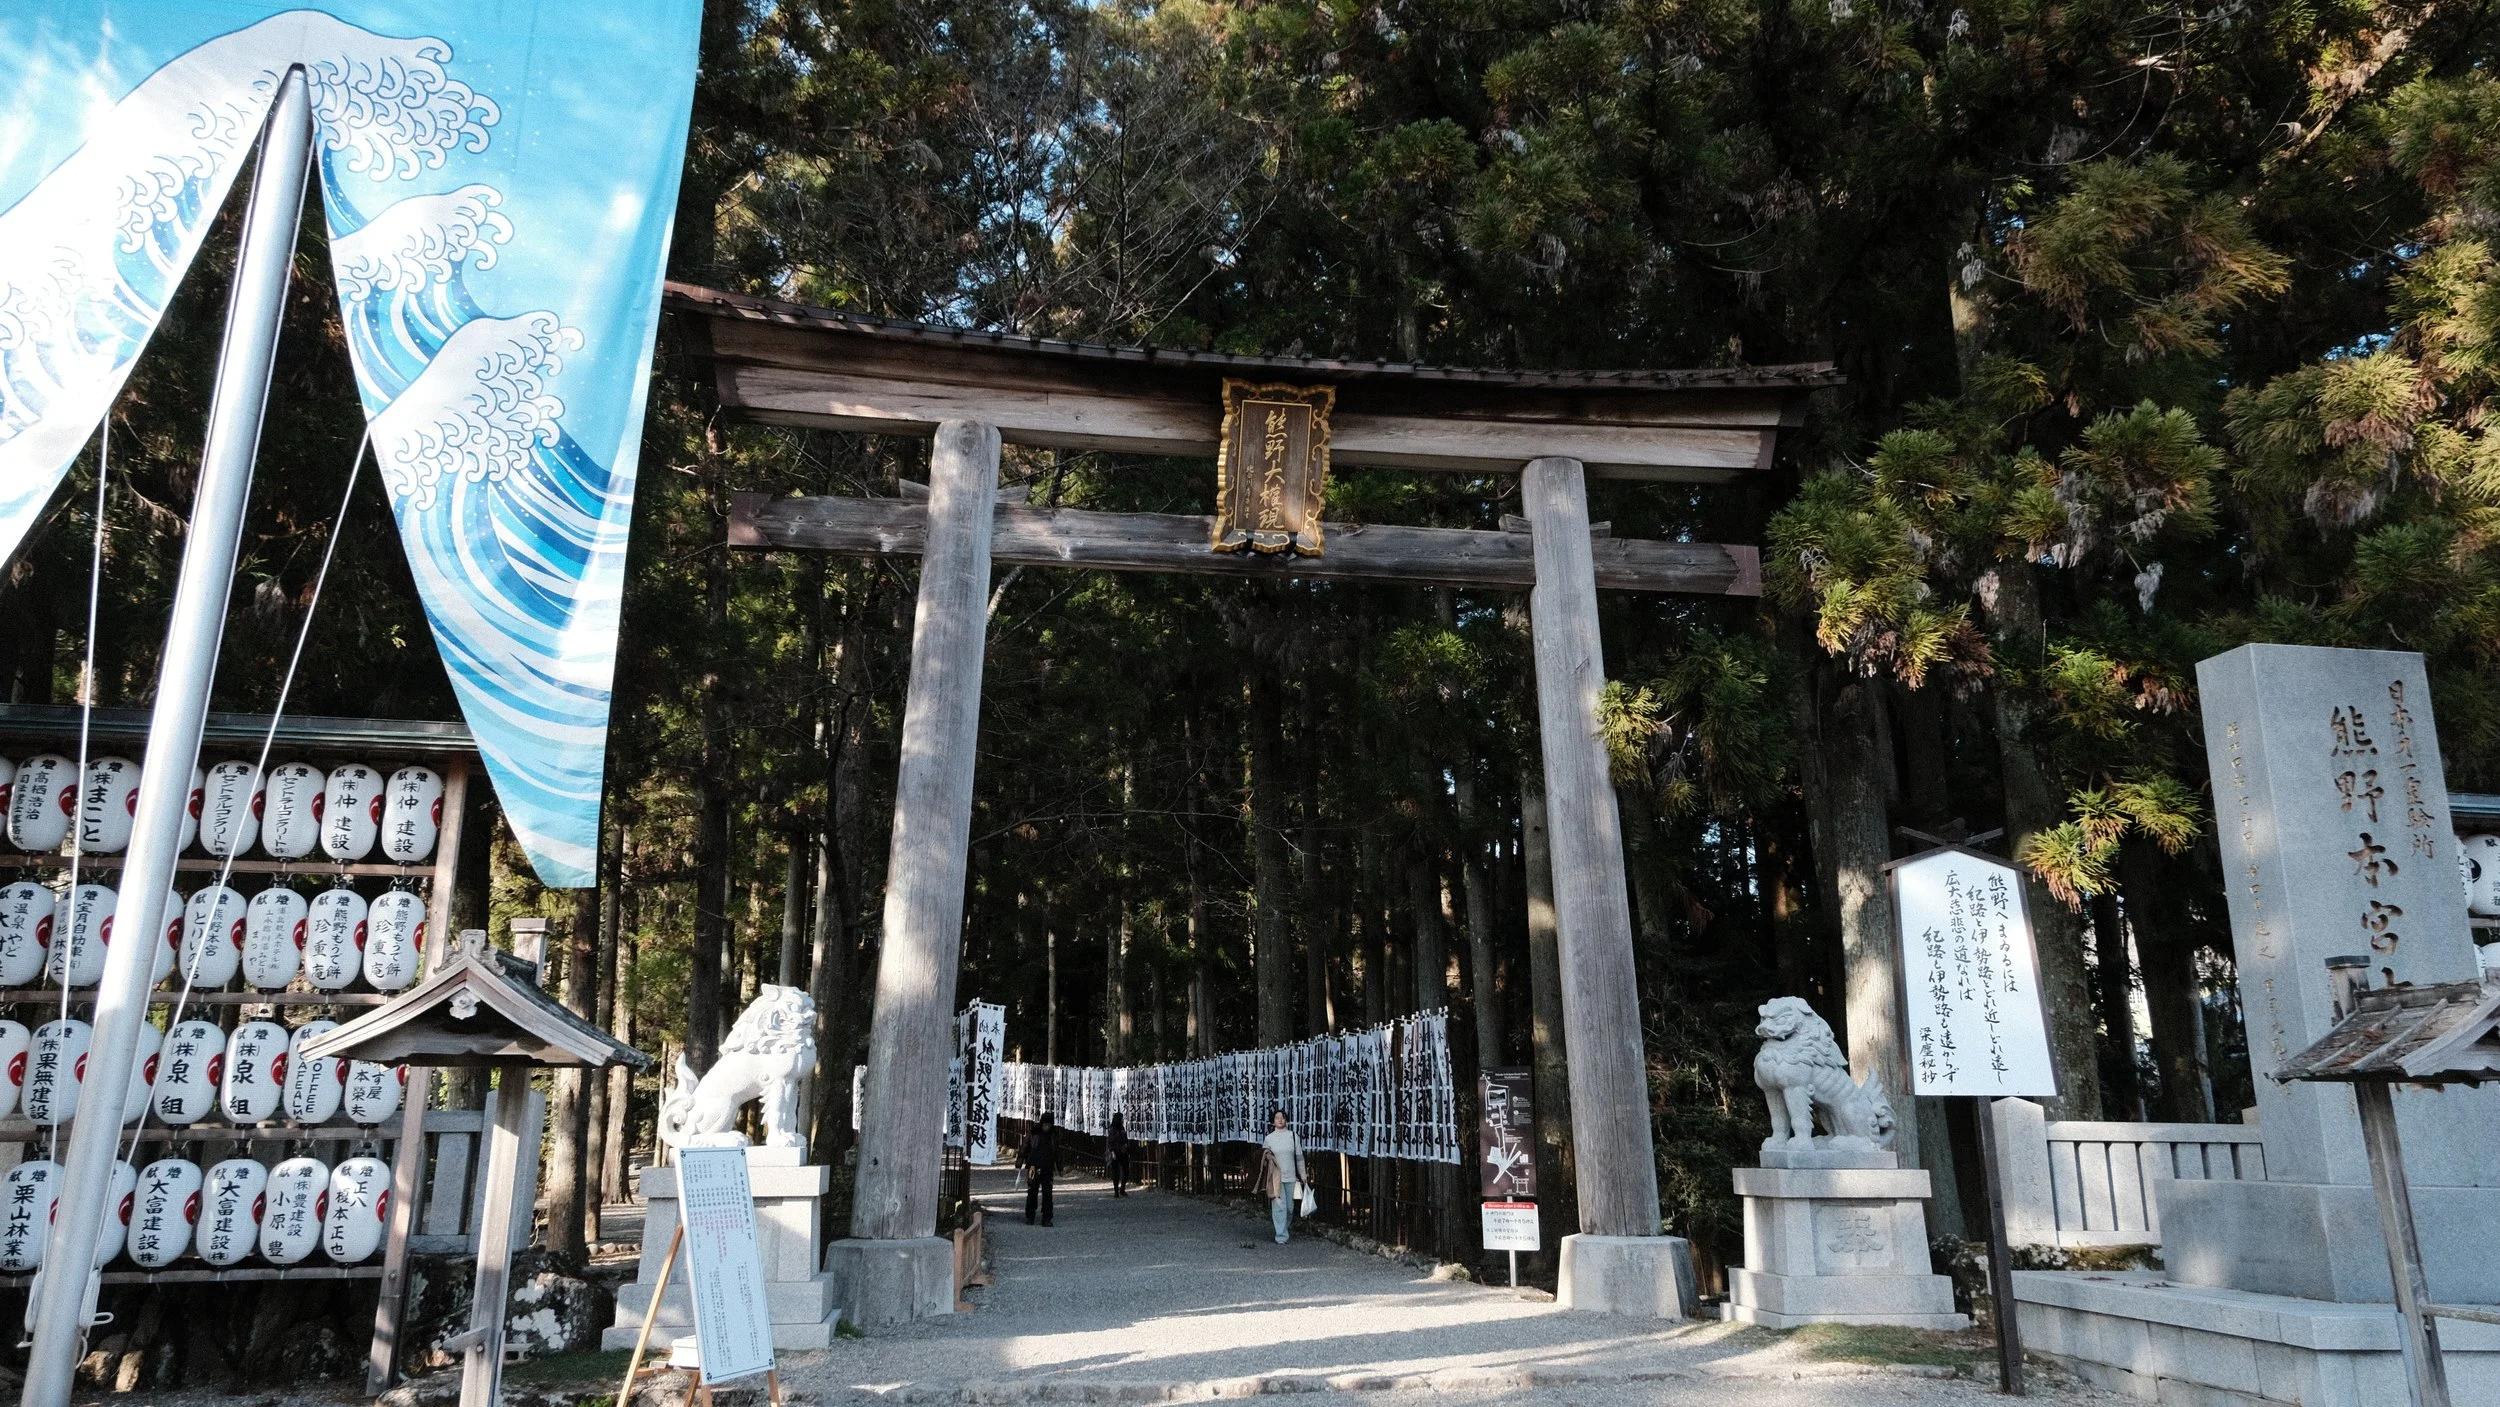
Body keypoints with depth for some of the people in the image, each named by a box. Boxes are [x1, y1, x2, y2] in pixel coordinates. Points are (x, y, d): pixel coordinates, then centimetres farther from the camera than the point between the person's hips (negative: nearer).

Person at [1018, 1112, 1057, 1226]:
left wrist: (1057, 1168, 18)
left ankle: (1046, 1219, 2)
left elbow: (1056, 1152, 17)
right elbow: (1023, 1149, 1)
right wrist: (1019, 1165, -2)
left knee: (1047, 1193, -2)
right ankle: (1029, 1217, 14)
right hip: (1034, 1168, -2)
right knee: (1032, 1193, 2)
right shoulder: (1033, 1133, -3)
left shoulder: (1053, 1135, 8)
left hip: (1048, 1169, 2)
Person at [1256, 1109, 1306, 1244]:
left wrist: (1303, 1175, 6)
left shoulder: (1293, 1136, 1)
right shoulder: (1269, 1137, 1)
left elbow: (1299, 1157, 5)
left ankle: (1285, 1227, 34)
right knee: (1279, 1206, -9)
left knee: (1289, 1206, 11)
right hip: (1276, 1177, -1)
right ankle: (1281, 1235, -6)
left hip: (1290, 1177, 2)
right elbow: (1264, 1154, 12)